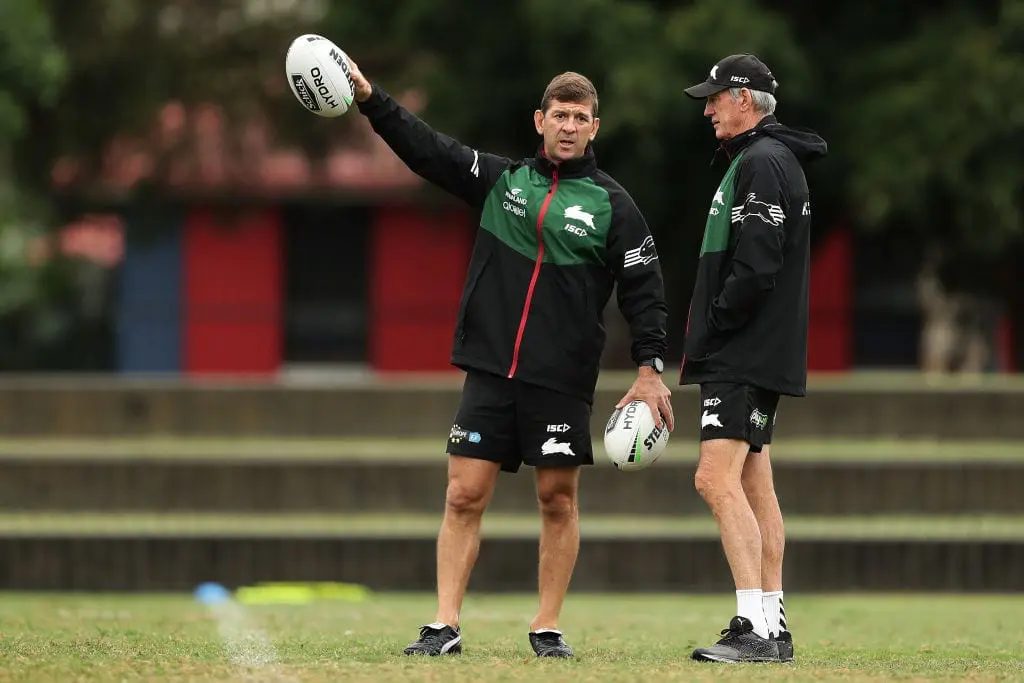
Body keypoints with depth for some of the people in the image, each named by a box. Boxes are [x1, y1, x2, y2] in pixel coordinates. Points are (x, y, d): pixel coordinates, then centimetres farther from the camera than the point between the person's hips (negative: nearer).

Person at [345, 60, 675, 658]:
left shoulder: (612, 205, 2)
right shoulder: (502, 179, 9)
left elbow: (645, 289, 2)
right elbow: (428, 149, 4)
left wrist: (650, 370, -5)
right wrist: (370, 98, -7)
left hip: (562, 380, -2)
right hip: (490, 370, 2)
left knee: (558, 500, 1)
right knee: (464, 495, -3)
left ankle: (548, 629, 11)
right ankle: (446, 626, 0)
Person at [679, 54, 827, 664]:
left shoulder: (759, 163, -14)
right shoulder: (772, 159, 20)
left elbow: (756, 267, -23)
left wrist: (713, 325, -13)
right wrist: (710, 336, 15)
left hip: (743, 359, -11)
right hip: (757, 358, 11)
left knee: (718, 480, -15)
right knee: (754, 487, 12)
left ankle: (755, 629, -20)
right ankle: (773, 630, 14)